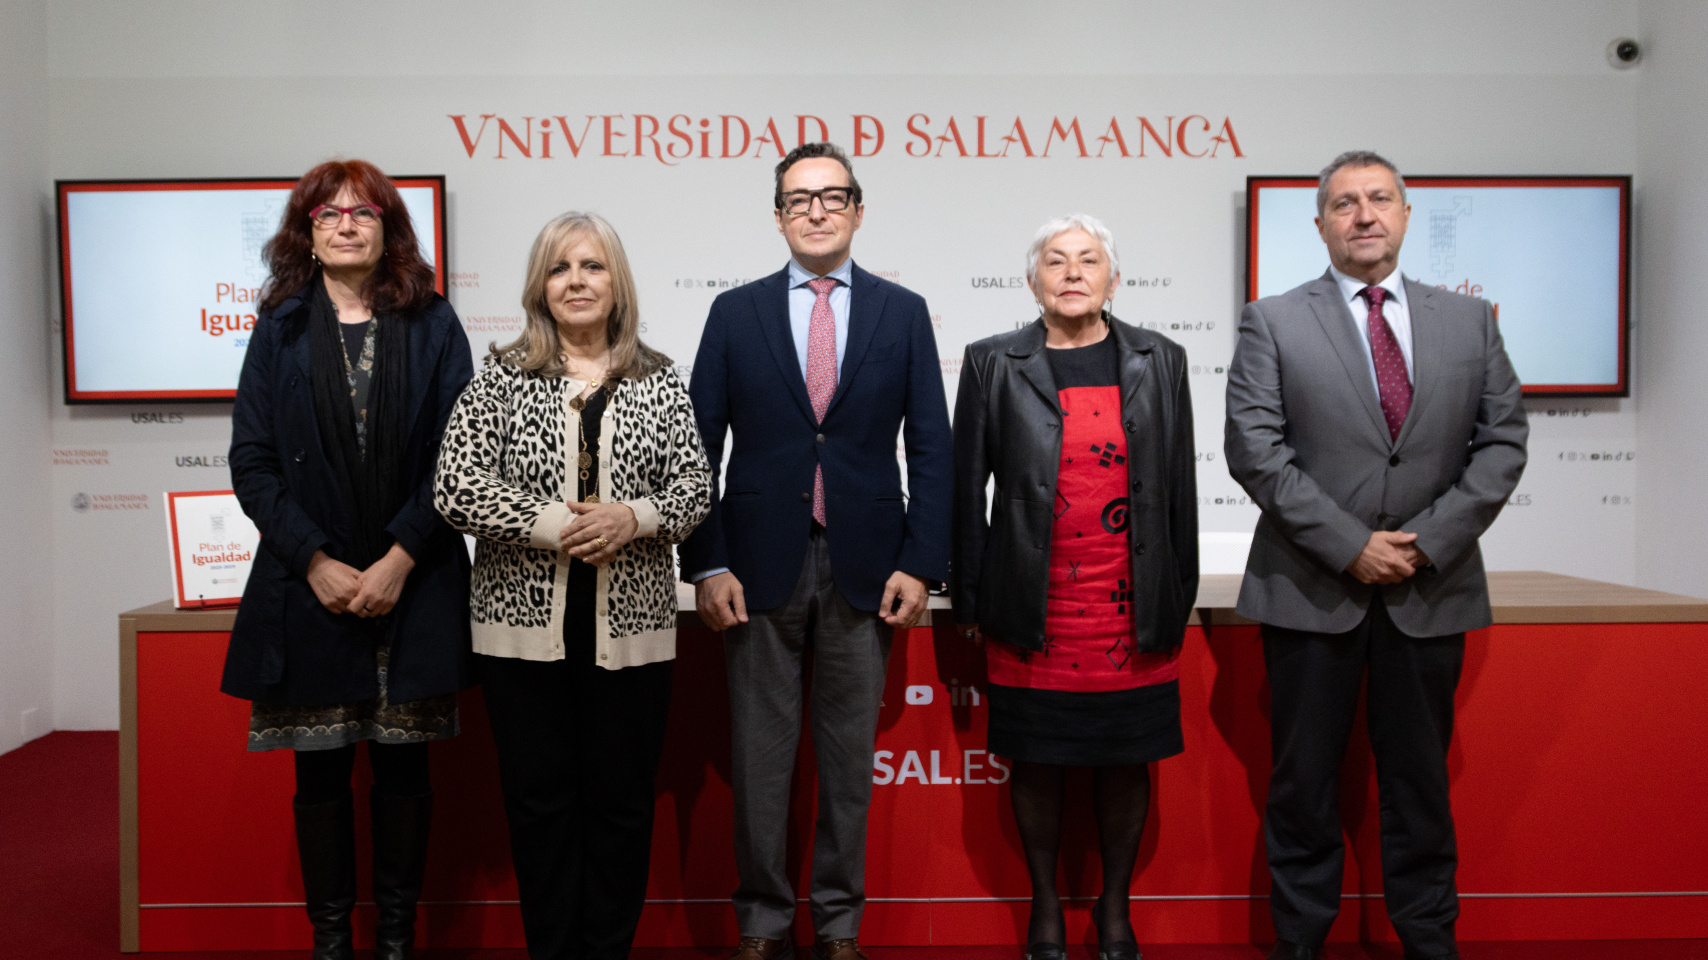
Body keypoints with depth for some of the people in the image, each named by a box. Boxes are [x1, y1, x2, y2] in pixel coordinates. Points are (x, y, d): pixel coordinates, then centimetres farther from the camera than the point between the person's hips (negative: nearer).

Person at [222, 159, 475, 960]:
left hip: (413, 585, -1)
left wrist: (400, 559, -10)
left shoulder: (433, 325, 5)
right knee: (320, 767, 6)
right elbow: (251, 461, 2)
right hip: (310, 585, 1)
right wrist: (316, 562, -8)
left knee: (403, 761, 6)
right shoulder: (280, 327, 8)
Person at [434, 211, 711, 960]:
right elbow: (455, 486, -7)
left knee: (622, 801, 8)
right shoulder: (502, 377, 1)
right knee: (539, 799, 8)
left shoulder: (658, 380, 5)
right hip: (524, 625, -1)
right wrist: (553, 527, -16)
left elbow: (695, 488, 4)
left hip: (631, 626, 1)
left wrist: (632, 517, -15)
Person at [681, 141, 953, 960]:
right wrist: (706, 564, -5)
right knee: (760, 754, 8)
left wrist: (920, 563, -5)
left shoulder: (903, 313, 5)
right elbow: (699, 446, 3)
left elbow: (929, 448, 3)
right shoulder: (735, 312, 5)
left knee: (850, 755, 10)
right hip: (760, 563, 0)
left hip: (864, 565, 0)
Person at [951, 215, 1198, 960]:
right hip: (1032, 615, -1)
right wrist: (969, 600, 1)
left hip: (1134, 614, 1)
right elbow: (966, 487, 3)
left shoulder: (1159, 361, 7)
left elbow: (1179, 486, 8)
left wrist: (1178, 598, 6)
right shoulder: (993, 364, 2)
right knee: (1035, 765, 8)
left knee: (1125, 764, 10)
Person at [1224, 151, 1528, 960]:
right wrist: (1349, 546, -13)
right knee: (1303, 784, 8)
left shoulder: (1469, 322, 10)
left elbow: (1503, 440, 4)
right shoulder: (1273, 323, 1)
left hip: (1432, 590, 2)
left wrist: (1430, 540, -8)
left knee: (1420, 783, 13)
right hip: (1310, 588, -2)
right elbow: (1254, 449, -8)